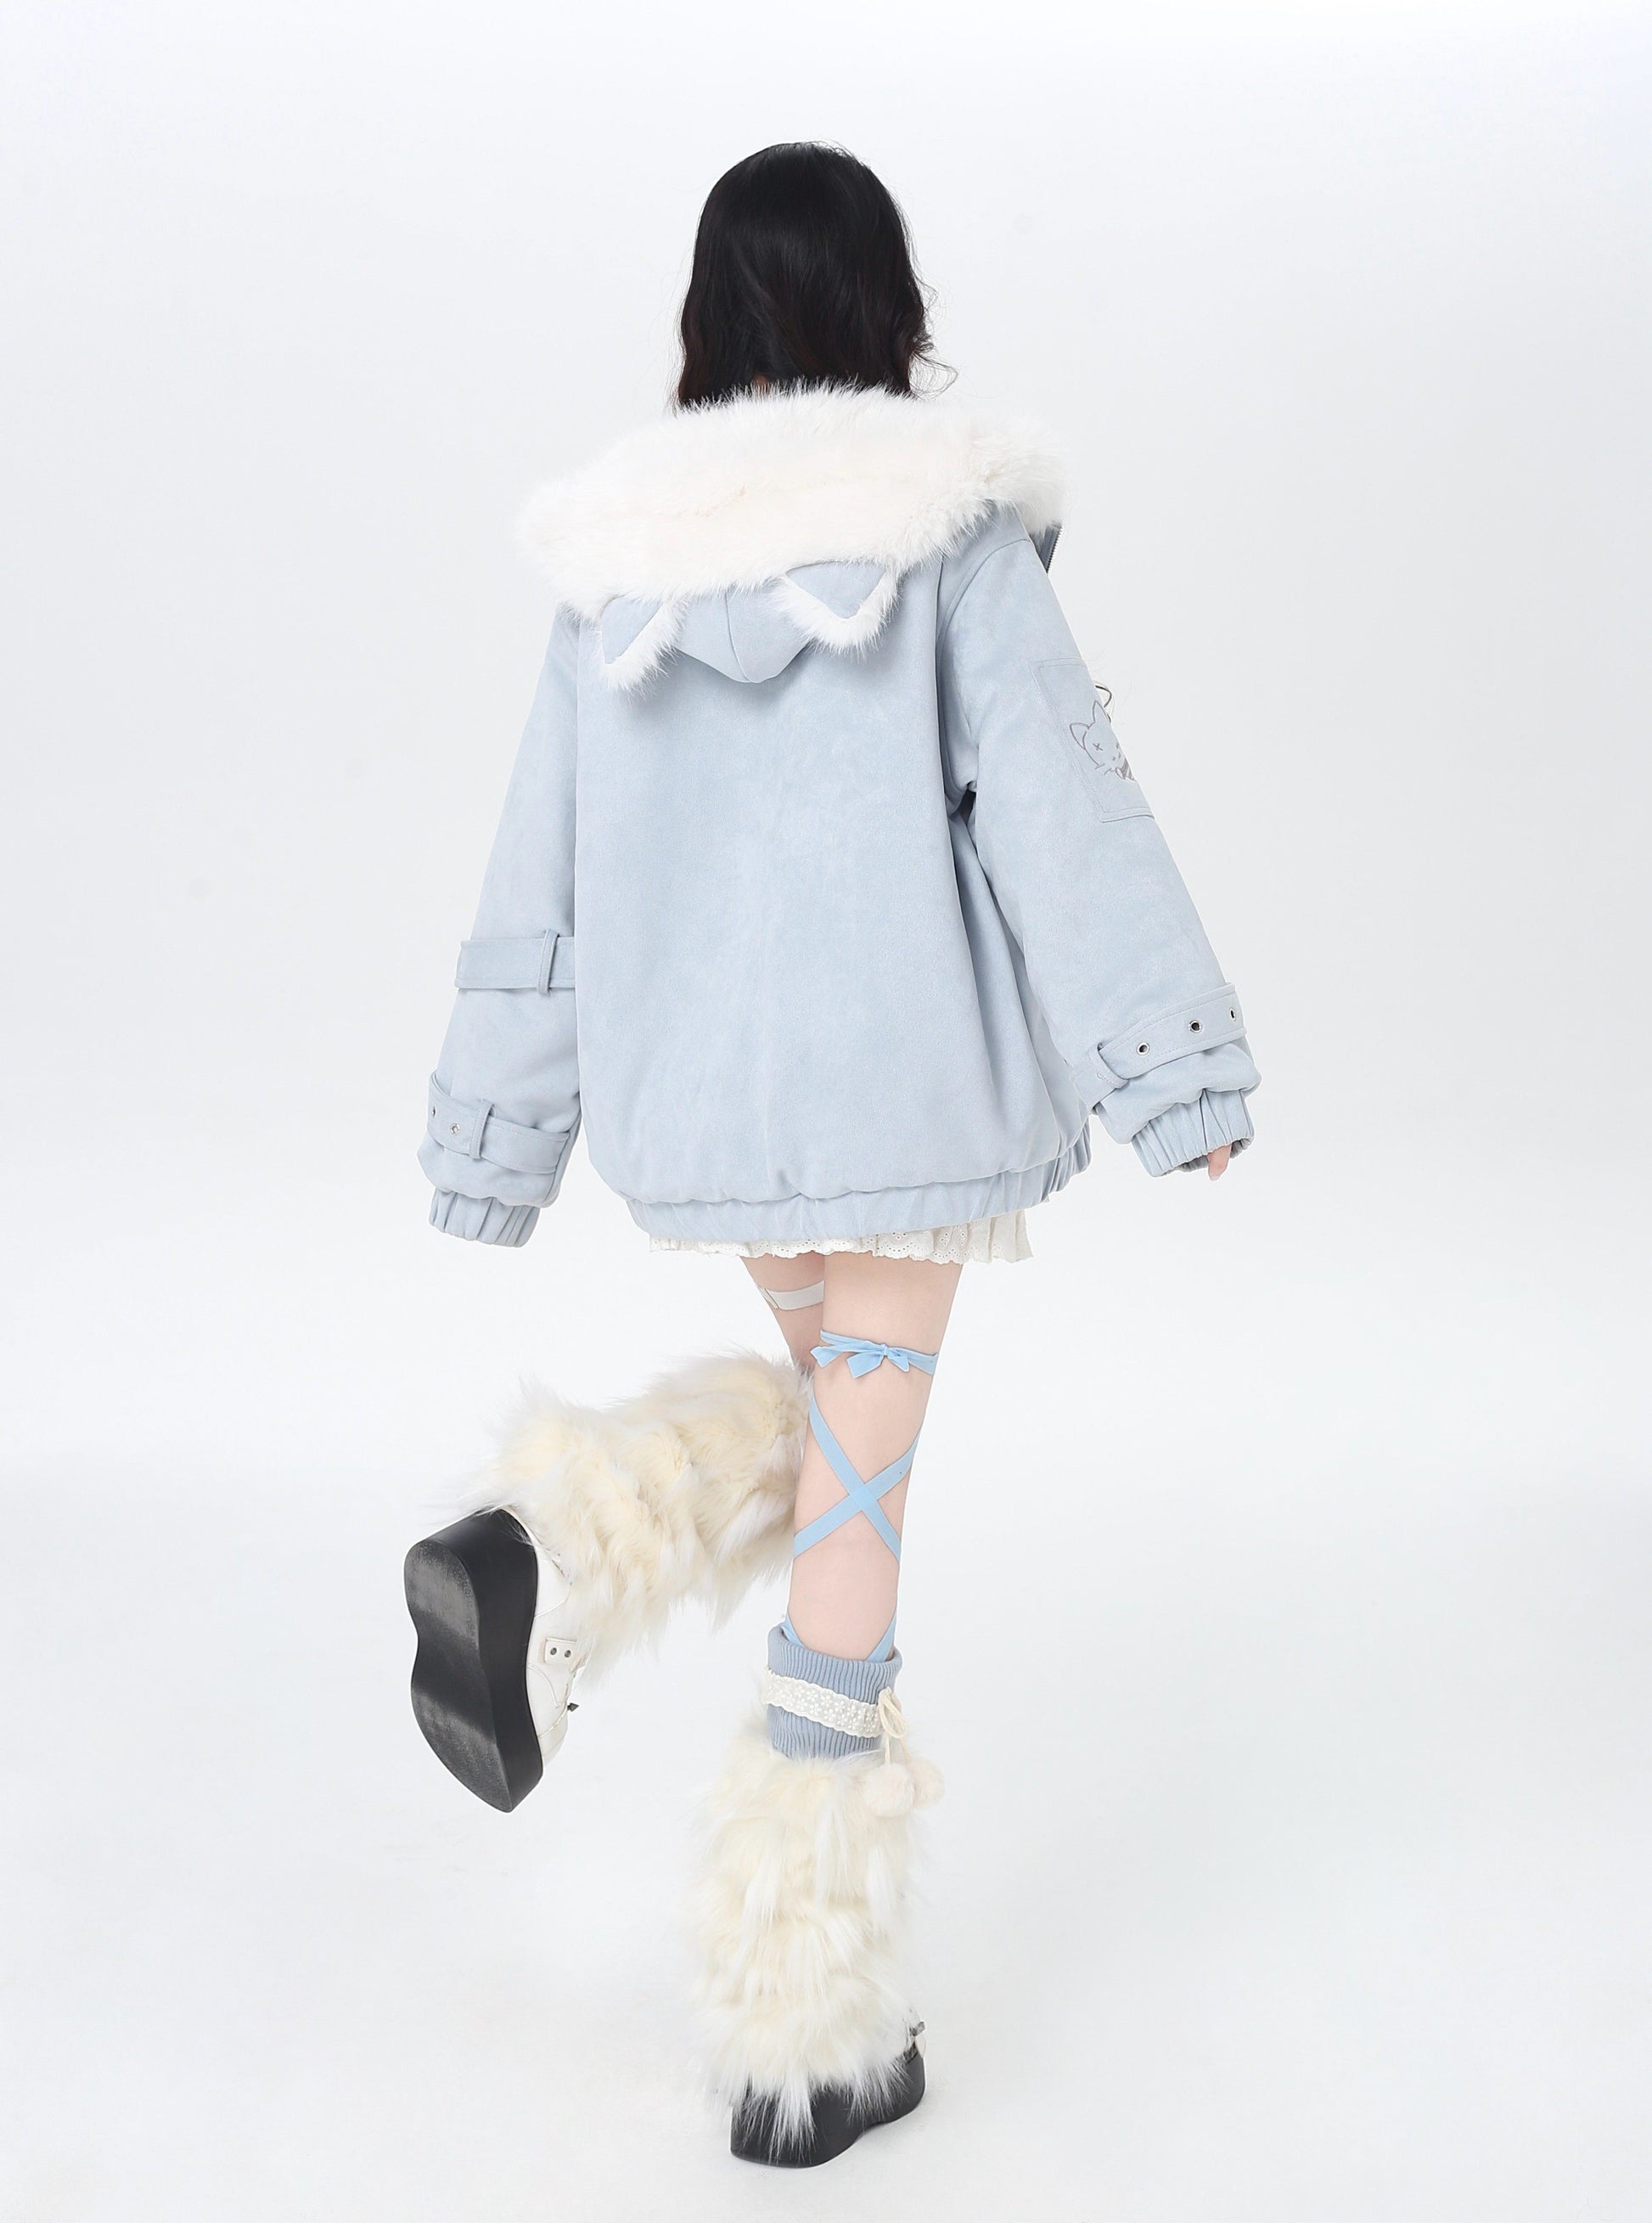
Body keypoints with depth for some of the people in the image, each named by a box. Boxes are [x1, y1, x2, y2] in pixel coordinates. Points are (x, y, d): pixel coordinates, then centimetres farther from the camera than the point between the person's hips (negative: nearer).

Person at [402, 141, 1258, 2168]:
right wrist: (1181, 1068, -8)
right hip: (903, 1080, -4)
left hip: (697, 1093, 4)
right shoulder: (948, 530, -4)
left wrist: (500, 1142, 11)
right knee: (855, 1499, 4)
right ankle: (810, 2036, 15)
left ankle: (546, 1558, 2)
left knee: (823, 1409, 28)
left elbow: (547, 873, 7)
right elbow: (1062, 804, -11)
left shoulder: (625, 559, 6)